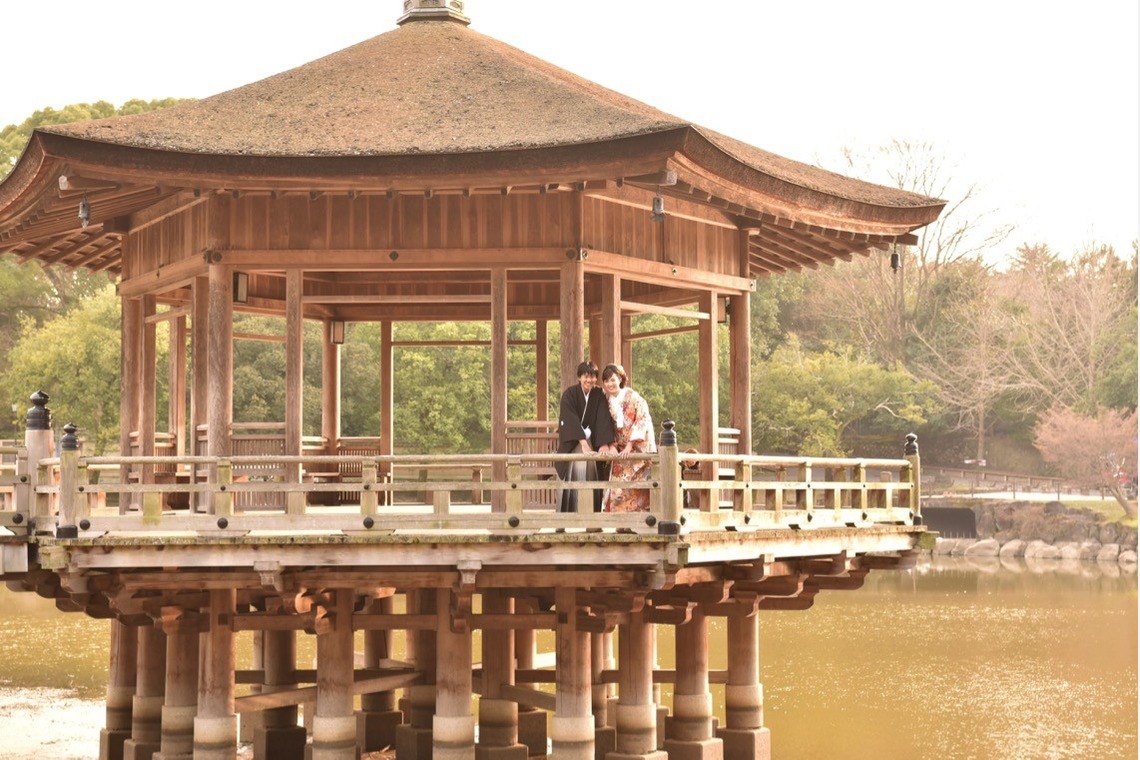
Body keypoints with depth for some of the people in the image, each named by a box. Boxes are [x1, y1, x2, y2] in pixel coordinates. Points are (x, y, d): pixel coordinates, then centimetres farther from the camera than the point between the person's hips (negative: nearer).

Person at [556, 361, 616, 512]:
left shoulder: (599, 396, 0)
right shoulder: (569, 394, -10)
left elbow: (604, 420, -10)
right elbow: (571, 420, -20)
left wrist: (604, 444, -25)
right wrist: (583, 443, -31)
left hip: (591, 441, 3)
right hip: (571, 442, -3)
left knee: (590, 470, -10)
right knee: (577, 469, -16)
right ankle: (571, 513, -11)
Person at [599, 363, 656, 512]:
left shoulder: (632, 397, -6)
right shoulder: (607, 401, 10)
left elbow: (642, 421, -12)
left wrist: (630, 445, -16)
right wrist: (613, 445, -5)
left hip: (638, 449, -5)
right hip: (621, 453, 5)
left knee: (635, 490, -11)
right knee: (617, 489, -4)